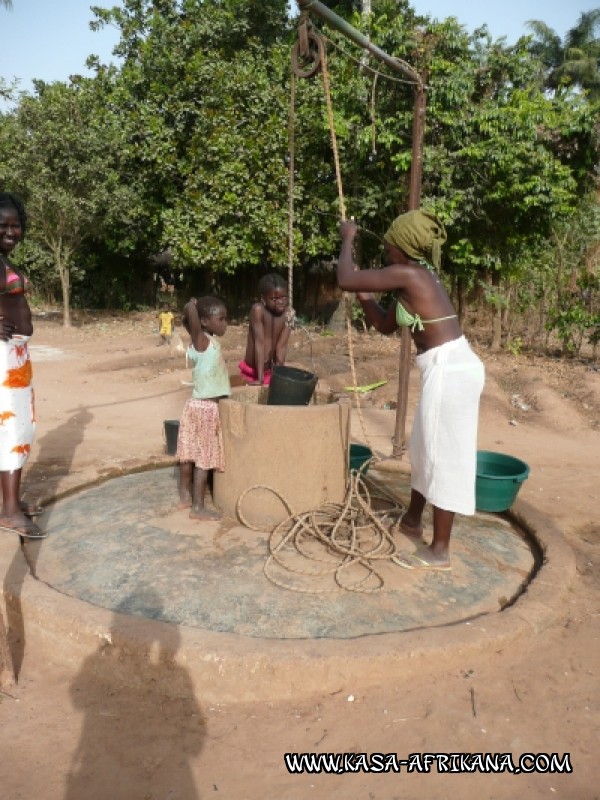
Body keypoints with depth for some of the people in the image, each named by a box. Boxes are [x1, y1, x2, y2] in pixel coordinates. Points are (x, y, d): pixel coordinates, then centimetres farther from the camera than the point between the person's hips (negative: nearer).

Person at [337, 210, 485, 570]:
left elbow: (345, 280, -14)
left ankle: (439, 551, 11)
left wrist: (348, 239, 1)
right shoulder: (416, 278, 15)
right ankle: (413, 520, 40)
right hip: (450, 367, 10)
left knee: (445, 457, -2)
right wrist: (364, 295, 15)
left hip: (449, 369, -10)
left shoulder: (407, 274, -14)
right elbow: (385, 325, 24)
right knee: (427, 449, 21)